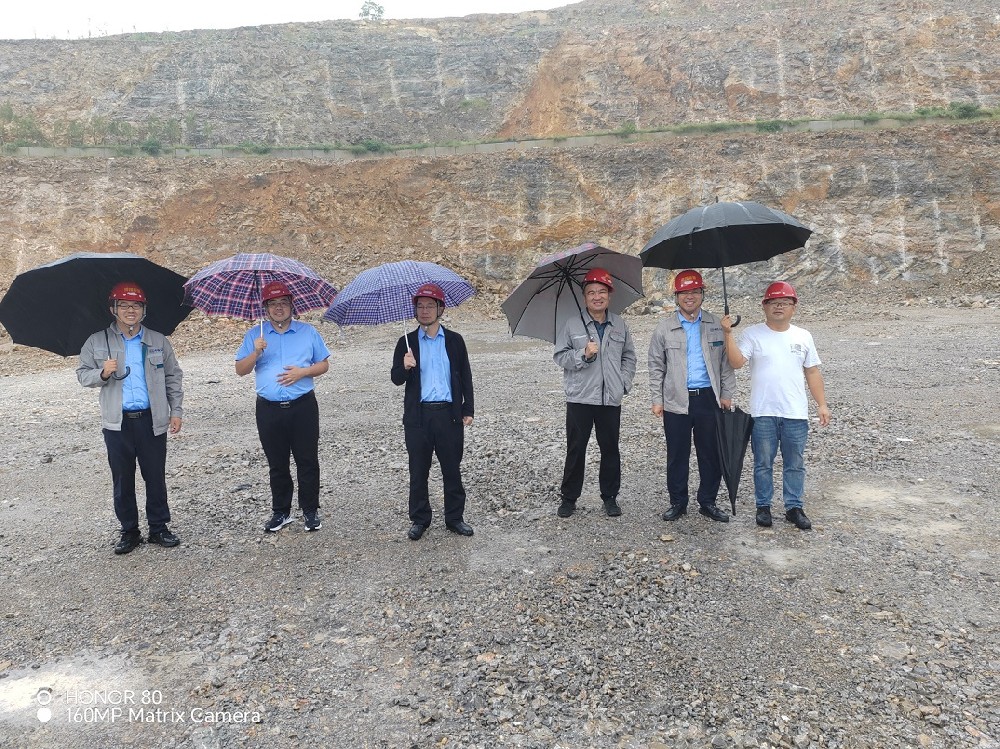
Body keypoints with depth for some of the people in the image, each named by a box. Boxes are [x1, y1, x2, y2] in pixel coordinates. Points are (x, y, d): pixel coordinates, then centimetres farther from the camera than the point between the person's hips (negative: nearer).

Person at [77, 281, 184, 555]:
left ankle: (159, 527, 20)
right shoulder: (97, 342, 4)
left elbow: (173, 377, 9)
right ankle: (129, 531, 22)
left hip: (152, 420, 0)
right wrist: (102, 373, -15)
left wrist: (176, 411, 4)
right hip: (117, 422, 0)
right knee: (122, 479, 9)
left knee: (156, 477, 6)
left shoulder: (158, 341, 6)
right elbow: (82, 374, 7)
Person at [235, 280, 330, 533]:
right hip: (269, 410, 1)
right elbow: (240, 370, 4)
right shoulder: (255, 335, 8)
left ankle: (310, 511, 15)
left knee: (308, 462, 3)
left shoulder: (308, 332, 6)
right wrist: (256, 353, -14)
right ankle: (281, 512, 23)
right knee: (277, 465, 11)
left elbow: (324, 364, 6)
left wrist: (302, 372, -12)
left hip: (303, 407, -1)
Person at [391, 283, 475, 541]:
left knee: (452, 469, 8)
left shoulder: (454, 340, 5)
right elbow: (396, 379, 2)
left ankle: (455, 517, 21)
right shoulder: (406, 342, 5)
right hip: (418, 415, 0)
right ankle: (419, 519, 21)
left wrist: (468, 409, 2)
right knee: (418, 471, 8)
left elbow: (465, 377, 8)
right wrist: (405, 368, -20)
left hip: (449, 413, 0)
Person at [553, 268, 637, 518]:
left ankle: (610, 497, 23)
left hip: (611, 399, 2)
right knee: (575, 449, 5)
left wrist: (624, 381, 3)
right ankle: (568, 497, 16)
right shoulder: (573, 324, 1)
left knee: (610, 449, 10)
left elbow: (629, 356, 16)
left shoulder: (619, 325, 10)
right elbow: (560, 356, -2)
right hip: (579, 398, -2)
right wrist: (583, 355, -17)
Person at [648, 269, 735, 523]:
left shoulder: (716, 325, 7)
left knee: (711, 454, 6)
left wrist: (726, 394, 3)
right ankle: (678, 502, 19)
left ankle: (708, 502, 20)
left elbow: (726, 362, 9)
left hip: (709, 398, 1)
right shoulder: (665, 328, 4)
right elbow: (656, 367, 6)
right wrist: (657, 399, 1)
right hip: (676, 400, -1)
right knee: (677, 455, 6)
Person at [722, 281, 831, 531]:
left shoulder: (803, 337, 7)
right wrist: (728, 334, -24)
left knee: (795, 464, 10)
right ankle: (763, 506, 20)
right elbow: (736, 362, -15)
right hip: (763, 414, -2)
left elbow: (812, 372, 10)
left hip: (796, 414, 2)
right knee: (763, 464, 8)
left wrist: (822, 404, 7)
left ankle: (794, 507, 22)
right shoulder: (753, 334, -2)